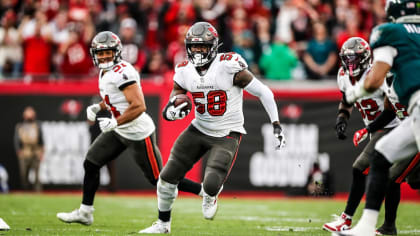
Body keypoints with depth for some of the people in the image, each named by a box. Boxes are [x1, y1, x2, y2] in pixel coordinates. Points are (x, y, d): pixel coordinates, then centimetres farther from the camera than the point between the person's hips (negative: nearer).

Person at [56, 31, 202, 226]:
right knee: (91, 164, 10)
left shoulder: (122, 72, -23)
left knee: (158, 179, -2)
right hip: (119, 131, 10)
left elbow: (138, 106, -29)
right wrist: (98, 107, 8)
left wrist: (114, 123, -26)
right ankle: (85, 212, 20)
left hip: (138, 133, -10)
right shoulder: (105, 72, 8)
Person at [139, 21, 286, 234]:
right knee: (167, 178, 2)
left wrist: (276, 125, -14)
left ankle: (210, 196, 18)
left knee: (211, 184, -22)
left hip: (227, 136, -5)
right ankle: (163, 224, 25)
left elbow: (263, 92, -14)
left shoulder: (228, 67, -20)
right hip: (199, 130, 5)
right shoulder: (184, 72, -3)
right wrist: (174, 111, -24)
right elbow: (167, 112, 1)